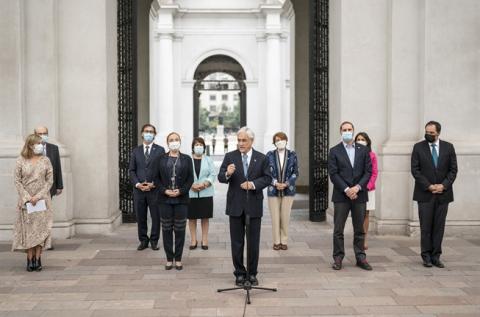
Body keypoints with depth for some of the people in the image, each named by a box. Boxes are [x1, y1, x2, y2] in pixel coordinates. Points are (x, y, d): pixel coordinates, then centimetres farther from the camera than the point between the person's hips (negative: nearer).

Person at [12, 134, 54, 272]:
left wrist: (38, 196, -10)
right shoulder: (20, 161, 1)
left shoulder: (45, 160, 4)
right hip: (26, 201, -1)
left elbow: (50, 180, 1)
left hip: (42, 200, 1)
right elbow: (17, 181, -1)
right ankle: (30, 260, 4)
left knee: (41, 228, -2)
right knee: (28, 229, 0)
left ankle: (37, 259, 4)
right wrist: (28, 197, -11)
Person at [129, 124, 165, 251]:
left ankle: (154, 240, 16)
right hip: (138, 189, 2)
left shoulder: (160, 150, 3)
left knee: (156, 216, 3)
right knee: (140, 217, 7)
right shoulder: (136, 151, 10)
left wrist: (153, 184, -11)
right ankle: (143, 240, 19)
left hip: (155, 189, -2)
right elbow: (131, 170, 7)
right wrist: (137, 184, -8)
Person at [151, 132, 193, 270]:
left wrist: (180, 191, -12)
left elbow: (190, 179, 2)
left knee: (180, 230, 3)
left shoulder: (187, 159, 6)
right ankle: (169, 258, 14)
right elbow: (156, 178, 4)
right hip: (165, 199, 1)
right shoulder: (160, 159, 7)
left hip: (181, 199, 0)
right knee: (166, 229, 4)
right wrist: (165, 191, -10)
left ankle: (178, 258, 13)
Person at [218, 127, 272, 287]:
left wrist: (253, 184, -16)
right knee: (237, 242, 6)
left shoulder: (262, 158, 3)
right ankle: (240, 273, 18)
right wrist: (227, 174, -28)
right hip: (235, 205, 0)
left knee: (254, 242, 7)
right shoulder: (230, 157, 1)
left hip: (254, 205, 0)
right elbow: (220, 177, -5)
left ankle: (252, 273, 19)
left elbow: (267, 178, 1)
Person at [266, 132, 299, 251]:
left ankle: (284, 241, 13)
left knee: (285, 216, 1)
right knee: (275, 217, 1)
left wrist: (286, 184, -11)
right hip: (273, 190, 0)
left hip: (288, 190, 0)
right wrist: (275, 183, -12)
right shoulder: (270, 155, 0)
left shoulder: (292, 155, 2)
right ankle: (276, 241, 12)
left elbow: (295, 172, 2)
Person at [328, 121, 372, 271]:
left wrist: (357, 187, -11)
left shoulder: (363, 150, 8)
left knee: (359, 229, 8)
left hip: (359, 195, 2)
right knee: (338, 229, 2)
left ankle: (360, 258, 15)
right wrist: (346, 190, -13)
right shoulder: (334, 151, 2)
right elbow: (333, 173, -4)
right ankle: (338, 258, 10)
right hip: (341, 196, -2)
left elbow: (368, 171, 3)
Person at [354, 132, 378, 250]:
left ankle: (364, 240, 12)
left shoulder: (372, 155, 3)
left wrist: (368, 186, -9)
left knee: (366, 214, 6)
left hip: (368, 189, 1)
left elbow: (375, 173, 2)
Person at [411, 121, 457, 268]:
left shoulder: (448, 147, 6)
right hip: (425, 194, -1)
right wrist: (429, 186, -11)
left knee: (439, 227, 5)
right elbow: (415, 170, -3)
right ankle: (426, 256, 10)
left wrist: (443, 185, -9)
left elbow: (453, 169, 4)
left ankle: (436, 256, 12)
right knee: (426, 227, 1)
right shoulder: (418, 147, 1)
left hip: (443, 193, 1)